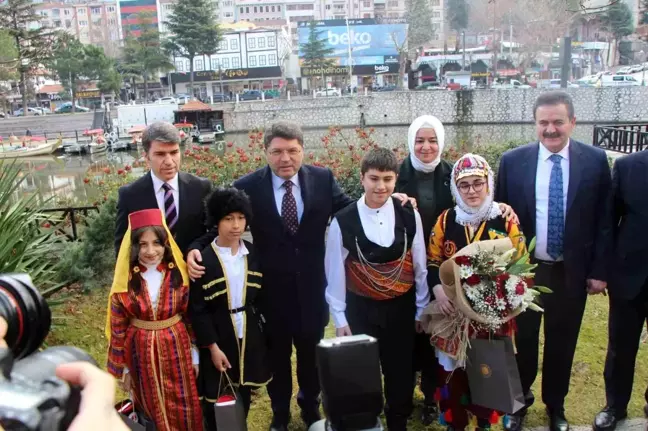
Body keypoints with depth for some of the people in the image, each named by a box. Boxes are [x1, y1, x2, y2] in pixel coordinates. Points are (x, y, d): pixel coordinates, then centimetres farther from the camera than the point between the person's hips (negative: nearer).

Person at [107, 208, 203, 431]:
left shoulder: (179, 275, -9)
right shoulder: (125, 281, -11)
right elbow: (118, 328, -3)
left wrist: (195, 357, 3)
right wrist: (122, 369, 2)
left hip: (176, 349, 0)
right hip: (141, 353, 0)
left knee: (182, 409, 15)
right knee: (152, 410, 19)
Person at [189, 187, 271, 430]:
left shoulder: (254, 254, -1)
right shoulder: (203, 260, -14)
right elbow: (197, 310, -12)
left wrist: (261, 326, 4)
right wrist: (213, 347, -14)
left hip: (249, 336, 4)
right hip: (218, 337, -4)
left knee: (244, 395, 17)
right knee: (215, 399, 10)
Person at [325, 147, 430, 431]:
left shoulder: (410, 217, -6)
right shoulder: (342, 222, -11)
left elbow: (420, 267, 2)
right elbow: (335, 273, -4)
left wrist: (421, 310, 5)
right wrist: (339, 318, -1)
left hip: (402, 309, 2)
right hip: (360, 311, -1)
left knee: (401, 372, 14)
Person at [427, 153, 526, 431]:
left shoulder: (505, 219, -3)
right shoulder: (446, 219, 1)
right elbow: (432, 261, 5)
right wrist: (438, 289, -13)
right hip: (454, 310, 1)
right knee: (453, 370, 6)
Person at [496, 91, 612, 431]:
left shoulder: (595, 160, -5)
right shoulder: (513, 161, -6)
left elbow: (604, 219, 0)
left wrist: (599, 270, -2)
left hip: (571, 272, 1)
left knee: (562, 344, 15)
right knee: (524, 341, 15)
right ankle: (519, 400, 38)